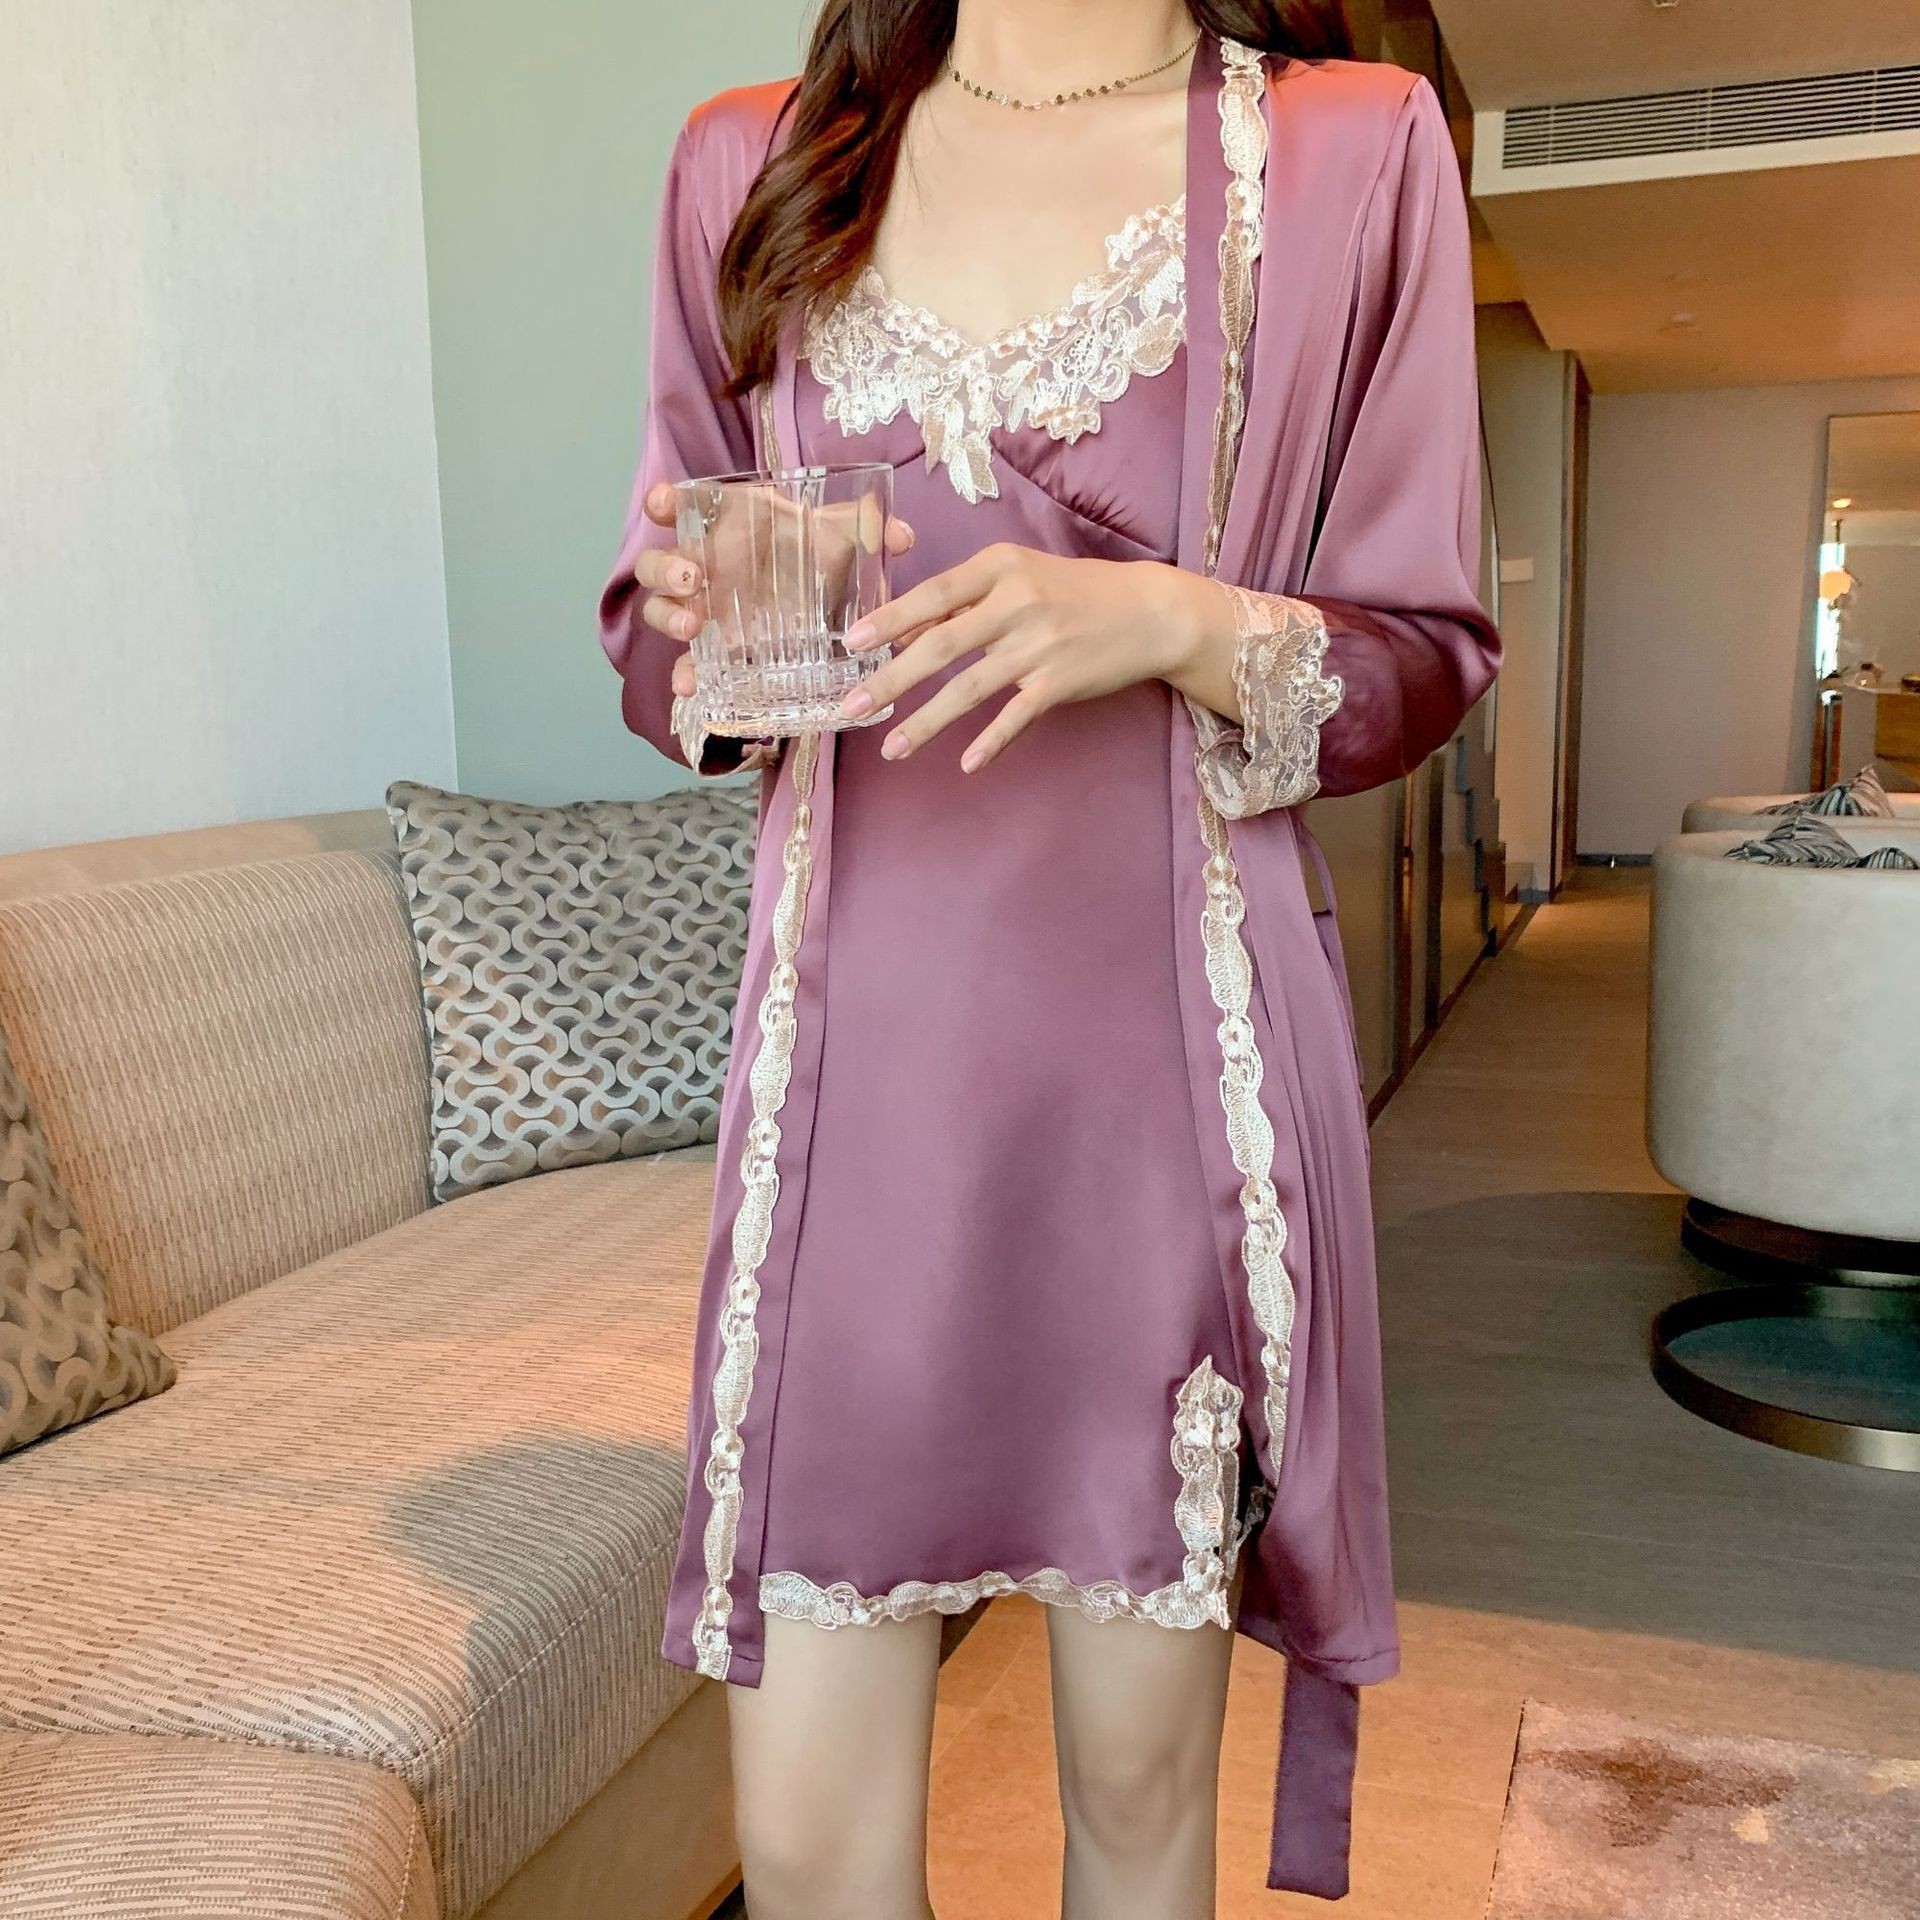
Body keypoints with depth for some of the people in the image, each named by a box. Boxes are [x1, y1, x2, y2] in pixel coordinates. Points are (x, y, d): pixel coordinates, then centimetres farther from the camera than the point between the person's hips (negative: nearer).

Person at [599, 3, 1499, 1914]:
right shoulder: (752, 161, 11)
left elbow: (1424, 661, 5)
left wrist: (1183, 625, -15)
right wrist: (694, 621, -8)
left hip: (1171, 1055, -1)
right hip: (854, 1054, 2)